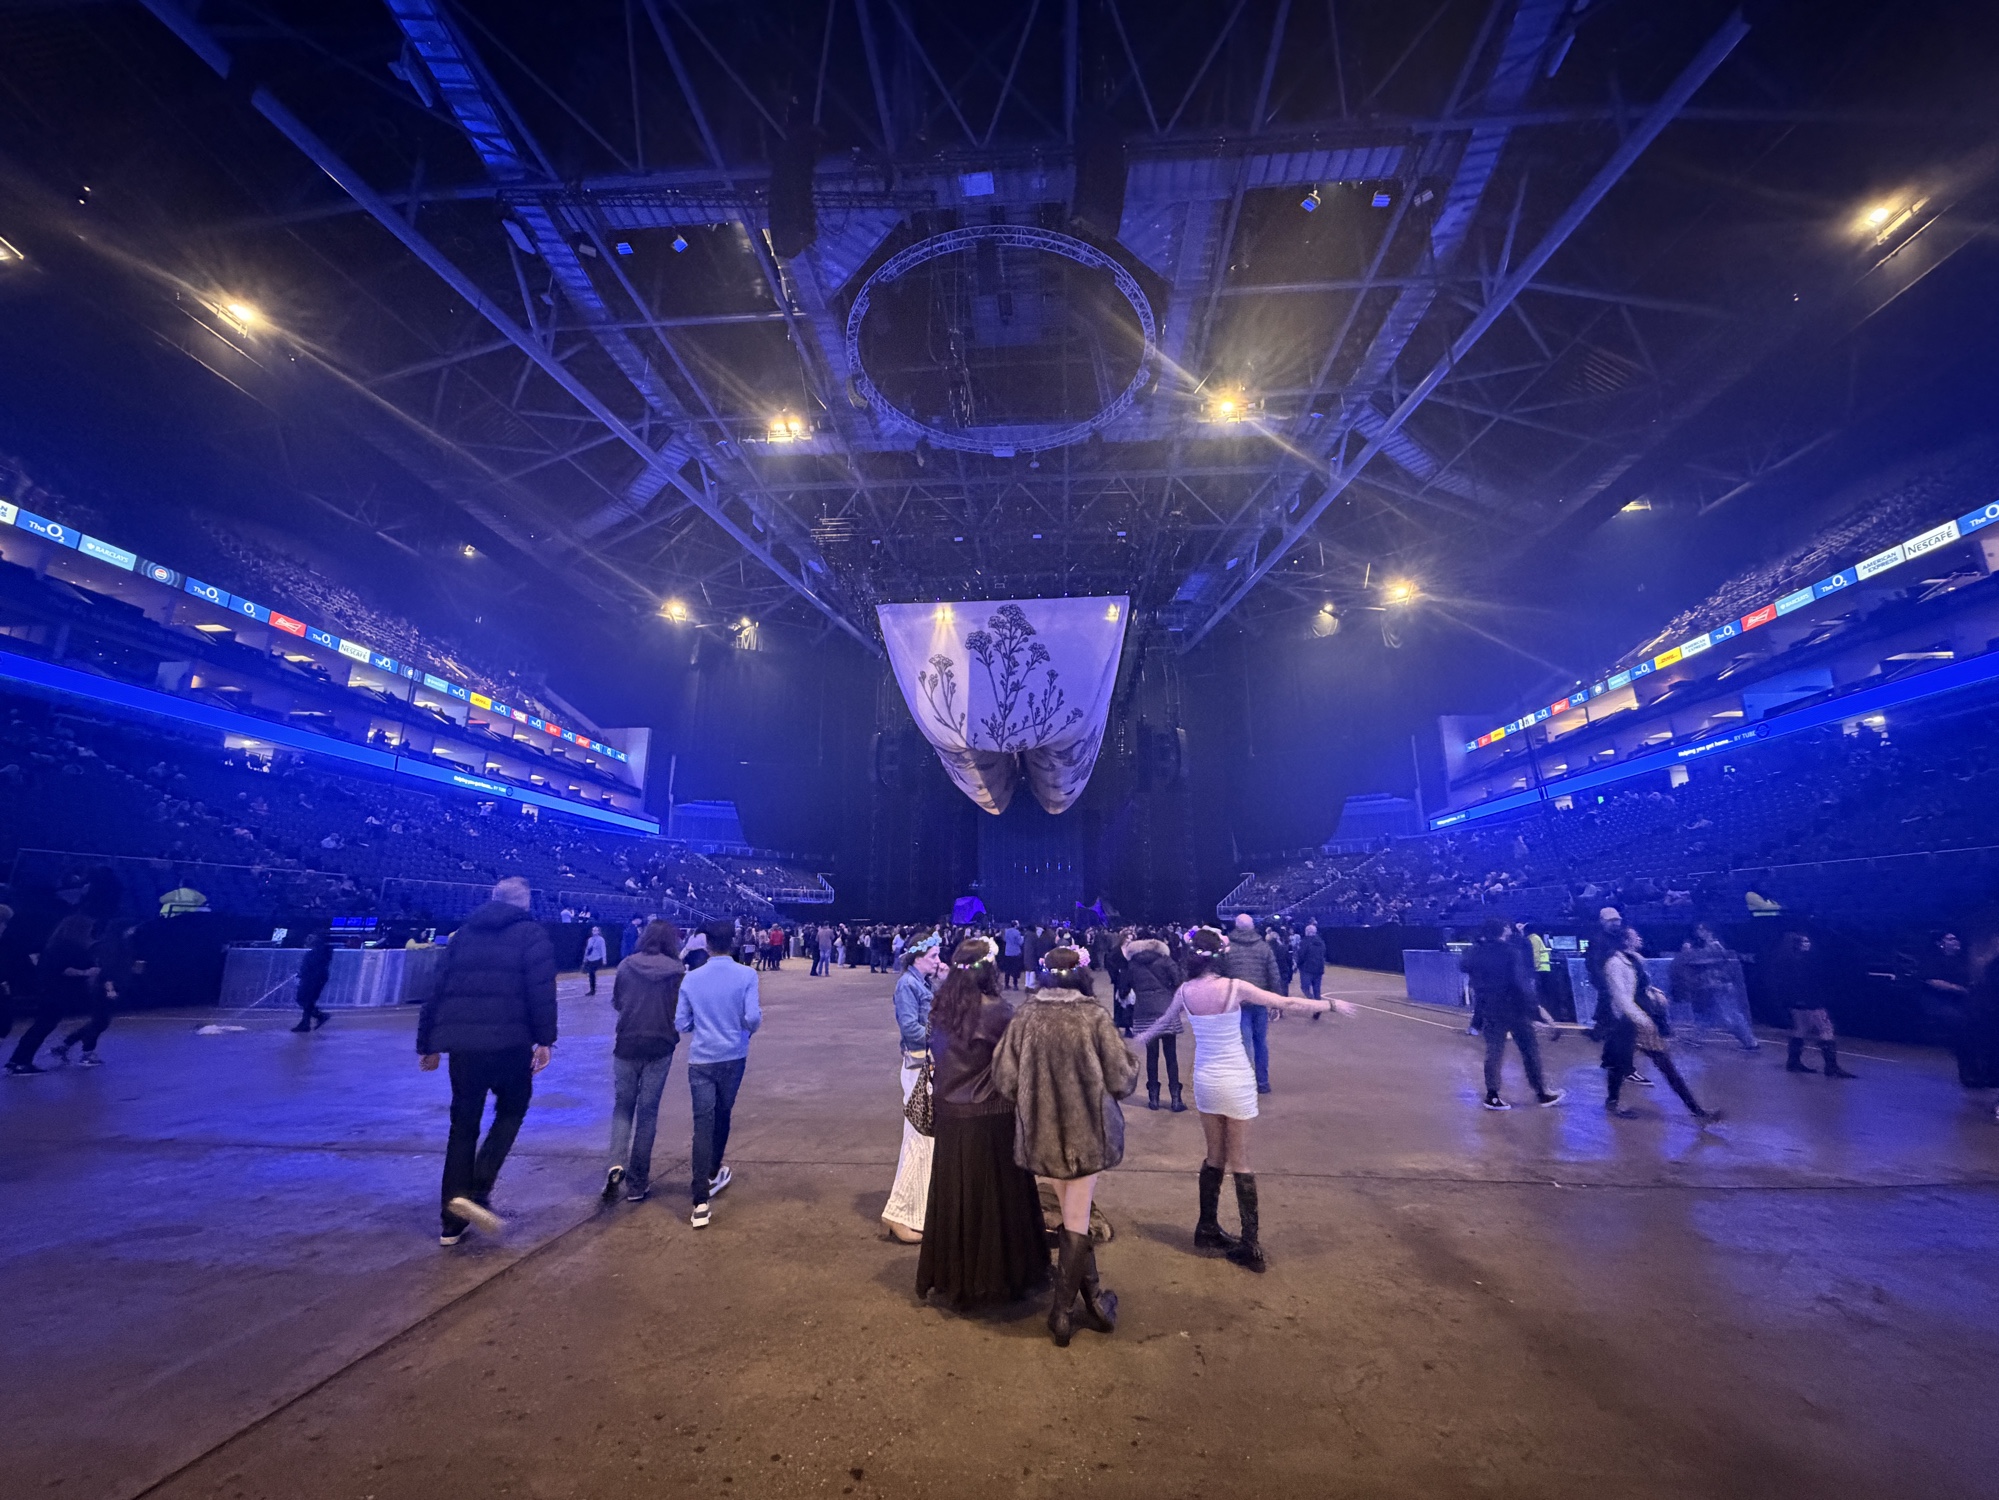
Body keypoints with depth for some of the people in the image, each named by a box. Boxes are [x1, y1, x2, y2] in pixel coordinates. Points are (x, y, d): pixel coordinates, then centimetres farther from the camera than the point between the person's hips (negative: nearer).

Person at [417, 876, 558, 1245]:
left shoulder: (464, 933, 17)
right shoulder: (532, 934, 1)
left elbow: (438, 990, 16)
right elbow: (541, 990, -11)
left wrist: (427, 1043, 22)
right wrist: (545, 1039, -7)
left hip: (461, 1042, 5)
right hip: (508, 1041, -5)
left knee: (463, 1125, 15)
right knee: (510, 1111, 17)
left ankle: (452, 1223, 19)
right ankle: (477, 1190, 0)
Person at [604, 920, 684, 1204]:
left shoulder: (626, 965, -3)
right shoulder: (678, 970, -8)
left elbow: (616, 1003, 9)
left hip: (626, 1045, 1)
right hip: (660, 1047, -1)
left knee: (622, 1106, 18)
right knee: (647, 1111, 10)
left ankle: (617, 1164, -3)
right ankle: (637, 1183, 16)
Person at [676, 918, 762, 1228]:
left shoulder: (691, 978, -4)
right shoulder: (746, 975, -11)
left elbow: (680, 1024, 1)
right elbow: (752, 1018, -16)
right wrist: (753, 1026, 7)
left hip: (700, 1059, 0)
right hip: (733, 1057, 0)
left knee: (703, 1124, 0)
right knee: (722, 1116, 20)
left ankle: (701, 1201, -6)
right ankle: (714, 1173, 41)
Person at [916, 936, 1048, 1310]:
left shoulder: (940, 1008, -2)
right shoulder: (997, 1011, -21)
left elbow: (938, 1055, 8)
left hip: (949, 1116, 6)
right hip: (990, 1118, -6)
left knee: (954, 1194, 19)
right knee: (995, 1195, 12)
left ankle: (952, 1275, 35)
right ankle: (997, 1276, 28)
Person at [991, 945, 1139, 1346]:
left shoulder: (1025, 1018, -9)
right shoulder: (1095, 1017, -14)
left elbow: (1004, 1079, -8)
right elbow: (1122, 1080, -12)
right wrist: (1130, 1061, 9)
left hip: (1043, 1132, 2)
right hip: (1086, 1132, -2)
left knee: (1073, 1217, 24)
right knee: (1076, 1223, 13)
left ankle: (1093, 1297, 35)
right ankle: (1063, 1312, 21)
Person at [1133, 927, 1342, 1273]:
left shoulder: (1185, 991, -6)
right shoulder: (1235, 987, -18)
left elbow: (1164, 1021, 13)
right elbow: (1288, 1004, -12)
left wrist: (1141, 1037, 34)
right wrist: (1331, 1004, 1)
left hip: (1205, 1080, 3)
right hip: (1236, 1081, -3)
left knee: (1215, 1157, 18)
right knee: (1240, 1162, 6)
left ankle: (1208, 1229, 29)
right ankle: (1250, 1245, 12)